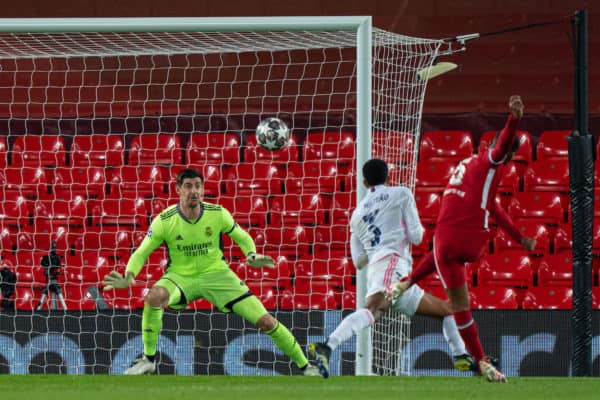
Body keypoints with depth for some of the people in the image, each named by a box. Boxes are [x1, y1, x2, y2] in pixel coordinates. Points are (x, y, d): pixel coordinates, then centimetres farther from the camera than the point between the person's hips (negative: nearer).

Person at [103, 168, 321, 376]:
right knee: (154, 296, -36)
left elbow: (242, 237, 6)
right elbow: (141, 253, -7)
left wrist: (252, 255, -16)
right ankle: (148, 359, -17)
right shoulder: (164, 221, -15)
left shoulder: (218, 214, -11)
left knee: (265, 321, -10)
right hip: (180, 276, -1)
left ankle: (304, 365, 10)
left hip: (216, 273, 1)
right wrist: (129, 277, -27)